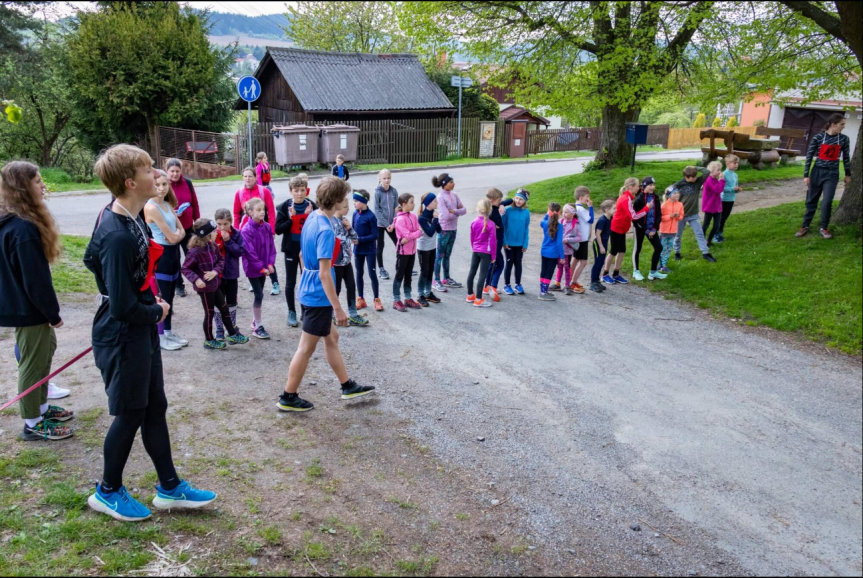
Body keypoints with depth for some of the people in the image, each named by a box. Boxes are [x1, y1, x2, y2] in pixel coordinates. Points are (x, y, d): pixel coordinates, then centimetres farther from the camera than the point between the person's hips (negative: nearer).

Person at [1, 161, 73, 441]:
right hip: (28, 309, -10)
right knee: (34, 363, 3)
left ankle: (41, 408, 37)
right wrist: (53, 313, -13)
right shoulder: (24, 229, -26)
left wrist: (49, 312, 17)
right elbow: (35, 280, -25)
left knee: (43, 354, 22)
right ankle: (32, 424, 16)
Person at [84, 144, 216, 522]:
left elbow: (91, 259, 18)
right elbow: (123, 308, -28)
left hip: (141, 333, 9)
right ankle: (108, 492, 30)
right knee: (130, 414, 8)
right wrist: (157, 311, -8)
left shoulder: (119, 216, 1)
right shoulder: (120, 237, -29)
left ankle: (170, 488, 30)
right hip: (123, 337, -9)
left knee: (154, 408, 16)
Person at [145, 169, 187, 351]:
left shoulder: (168, 205, 9)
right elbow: (172, 237, -19)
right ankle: (161, 336, 11)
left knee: (170, 296, 15)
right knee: (162, 297, 1)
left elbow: (181, 231, 7)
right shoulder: (151, 207, -18)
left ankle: (168, 332, 26)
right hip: (161, 255, -8)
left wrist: (175, 235, -12)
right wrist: (176, 235, 1)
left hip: (173, 253, 8)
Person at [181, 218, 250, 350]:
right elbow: (185, 268, -19)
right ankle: (209, 340, 24)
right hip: (204, 287, -8)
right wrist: (196, 279, -33)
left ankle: (233, 335, 30)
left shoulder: (213, 245, -3)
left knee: (224, 308, 16)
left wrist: (215, 271, -15)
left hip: (215, 284, 8)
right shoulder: (195, 251, -25)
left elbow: (221, 260, 3)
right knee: (209, 312, 7)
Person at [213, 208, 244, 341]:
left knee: (232, 303, 15)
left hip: (232, 274, 1)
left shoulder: (236, 234, -8)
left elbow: (240, 251, -16)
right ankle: (219, 330, 21)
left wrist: (228, 241, -23)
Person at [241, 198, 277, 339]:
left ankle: (255, 321, 30)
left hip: (264, 267, 6)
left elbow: (271, 246, 5)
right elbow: (250, 252, -18)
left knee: (259, 294, 14)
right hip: (252, 268, -6)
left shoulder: (267, 227, 1)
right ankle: (258, 327, 4)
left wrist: (270, 263, -6)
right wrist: (261, 267, -16)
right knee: (259, 295, -5)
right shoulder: (246, 230, -17)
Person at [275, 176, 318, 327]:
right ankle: (291, 312, 20)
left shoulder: (312, 206, -5)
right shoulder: (284, 207, -7)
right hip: (291, 248, -1)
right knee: (290, 282, 8)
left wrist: (309, 216, -19)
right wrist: (291, 218, -21)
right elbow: (278, 229, -10)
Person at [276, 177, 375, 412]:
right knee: (306, 348, 4)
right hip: (318, 296, -10)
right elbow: (324, 273, -26)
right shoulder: (326, 230, -24)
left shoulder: (312, 219, 5)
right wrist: (338, 308, -21)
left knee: (331, 338, 19)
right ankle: (288, 398, 17)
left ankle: (348, 386, 32)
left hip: (309, 292, 10)